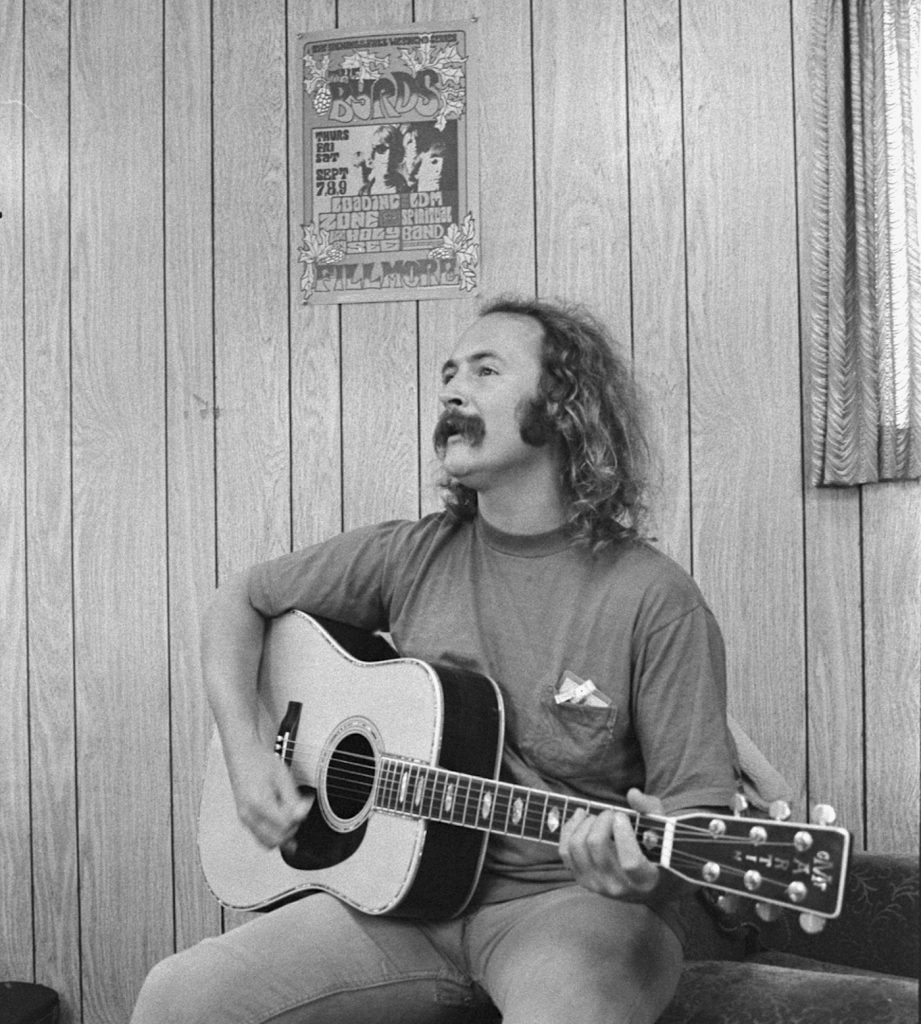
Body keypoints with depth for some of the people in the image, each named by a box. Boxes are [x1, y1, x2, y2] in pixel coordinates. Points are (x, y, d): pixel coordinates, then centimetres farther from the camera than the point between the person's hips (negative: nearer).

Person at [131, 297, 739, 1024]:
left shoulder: (653, 598, -11)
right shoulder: (412, 556, 2)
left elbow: (698, 810, -8)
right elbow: (241, 601, 13)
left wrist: (648, 867, -30)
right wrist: (245, 750, -1)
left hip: (571, 897, -3)